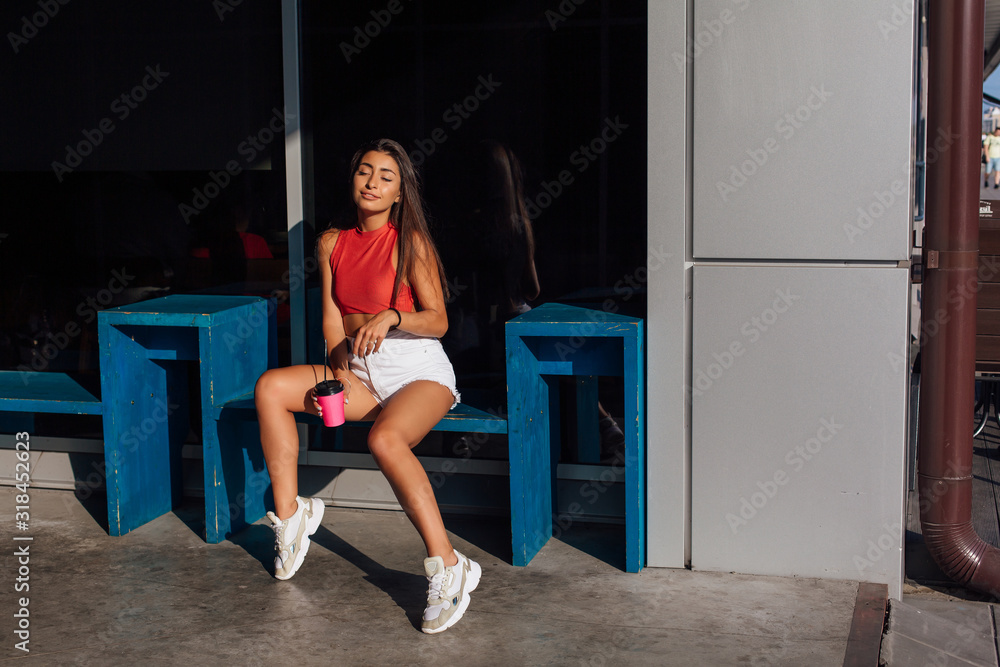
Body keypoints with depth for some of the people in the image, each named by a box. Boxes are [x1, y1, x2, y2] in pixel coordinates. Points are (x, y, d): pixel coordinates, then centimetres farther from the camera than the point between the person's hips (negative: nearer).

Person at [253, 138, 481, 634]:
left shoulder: (410, 241, -7)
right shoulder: (332, 243, 9)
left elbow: (438, 321, -9)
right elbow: (332, 320, 8)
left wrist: (391, 317, -27)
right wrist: (340, 374, -8)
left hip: (419, 369, -6)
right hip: (359, 370, 6)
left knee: (385, 438, -36)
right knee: (270, 388, -13)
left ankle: (447, 567, -34)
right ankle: (289, 514, -2)